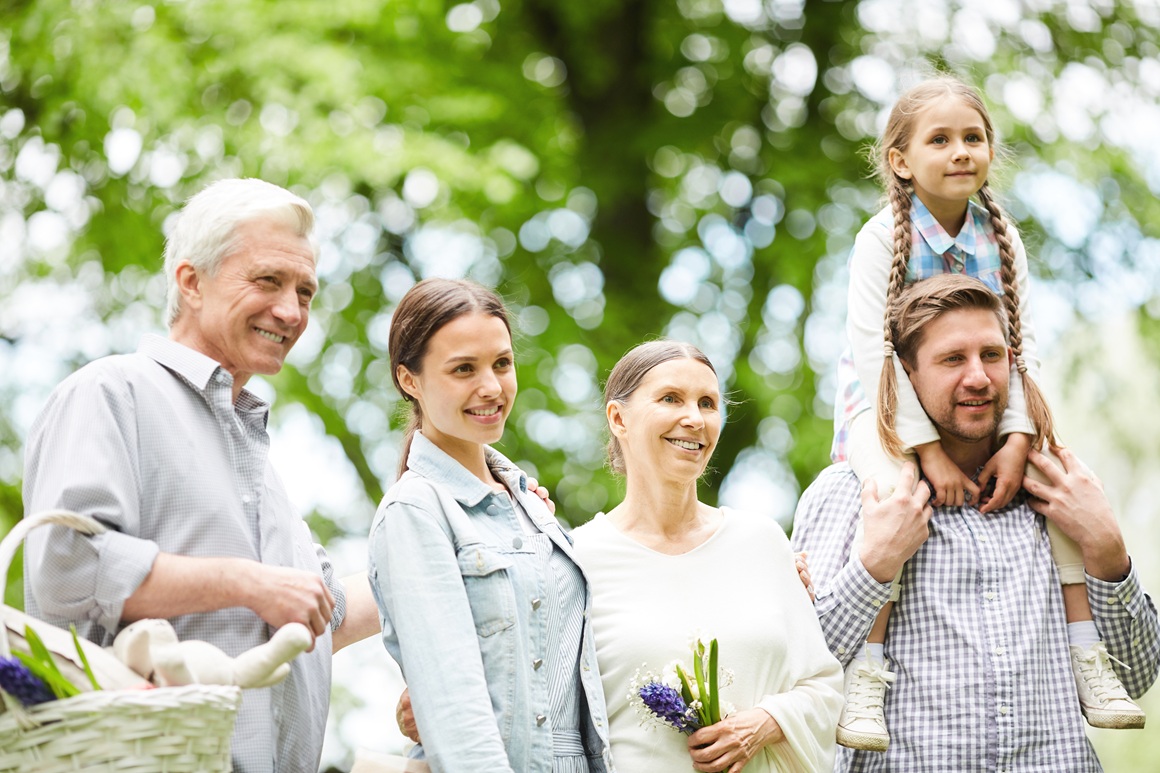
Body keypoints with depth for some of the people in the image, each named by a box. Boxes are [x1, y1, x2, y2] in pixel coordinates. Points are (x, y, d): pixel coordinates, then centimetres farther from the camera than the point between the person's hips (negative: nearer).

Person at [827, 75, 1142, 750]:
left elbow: (1019, 347, -3)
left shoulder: (1001, 239, -2)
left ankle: (1088, 659, -6)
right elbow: (876, 350, -20)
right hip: (887, 405, -5)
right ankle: (867, 676, -28)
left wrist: (1018, 439, -19)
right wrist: (930, 449, -26)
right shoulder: (883, 239, -15)